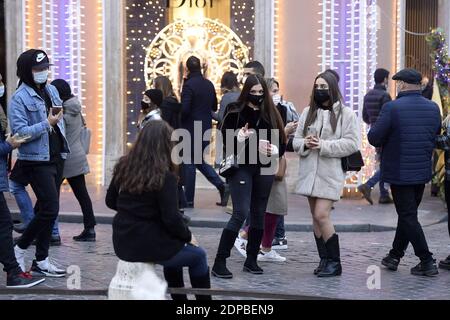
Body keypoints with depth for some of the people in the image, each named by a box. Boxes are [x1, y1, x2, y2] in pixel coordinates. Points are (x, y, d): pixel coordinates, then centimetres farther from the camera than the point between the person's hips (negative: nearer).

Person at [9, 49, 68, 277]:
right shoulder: (19, 98, -11)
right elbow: (19, 132, -19)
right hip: (37, 161, -7)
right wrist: (46, 124, -23)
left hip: (57, 158, 8)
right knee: (50, 209, -12)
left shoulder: (52, 90, 12)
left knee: (45, 209, 11)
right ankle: (20, 248, 7)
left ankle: (41, 261, 18)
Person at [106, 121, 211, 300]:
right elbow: (171, 218, -18)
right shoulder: (165, 176, -16)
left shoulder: (124, 167, 2)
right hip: (149, 245, -7)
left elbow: (111, 202, 12)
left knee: (173, 245, 31)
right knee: (198, 255, 17)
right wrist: (188, 236, 0)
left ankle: (179, 296, 38)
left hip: (123, 243, 7)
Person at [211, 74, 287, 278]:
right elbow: (226, 141, -6)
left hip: (263, 169, 5)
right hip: (241, 168, -5)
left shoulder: (271, 115, 8)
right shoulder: (235, 113, -3)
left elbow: (282, 143, 10)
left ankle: (251, 260, 21)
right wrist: (239, 139, -26)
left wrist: (275, 151, -11)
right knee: (241, 213, -13)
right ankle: (219, 262, -8)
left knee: (259, 214, 9)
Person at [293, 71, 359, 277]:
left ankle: (335, 262, 0)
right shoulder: (308, 112, 12)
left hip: (331, 173, -5)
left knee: (321, 215, -13)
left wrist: (324, 145, -16)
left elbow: (352, 144, -10)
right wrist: (305, 144, -12)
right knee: (316, 217, 8)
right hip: (309, 171, 6)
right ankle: (325, 260, 17)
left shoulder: (346, 114, -2)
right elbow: (296, 141, 11)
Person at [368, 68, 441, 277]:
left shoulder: (392, 108, -16)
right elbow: (435, 137, 10)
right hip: (423, 172, 6)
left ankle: (427, 262, -1)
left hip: (399, 172, -6)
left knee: (408, 217, 1)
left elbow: (374, 138, -14)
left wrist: (384, 143, 6)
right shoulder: (433, 108, 1)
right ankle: (394, 256, 28)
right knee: (407, 214, 17)